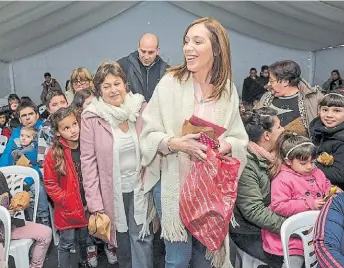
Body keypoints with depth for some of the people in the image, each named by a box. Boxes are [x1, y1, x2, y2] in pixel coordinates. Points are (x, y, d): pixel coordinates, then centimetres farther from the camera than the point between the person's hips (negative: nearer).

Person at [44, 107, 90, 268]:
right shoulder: (54, 154, -17)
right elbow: (50, 185, -12)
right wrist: (66, 201, -15)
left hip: (87, 205, 4)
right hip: (67, 209, -4)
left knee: (84, 239, 23)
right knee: (66, 243, 10)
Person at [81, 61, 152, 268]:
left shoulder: (141, 109, -5)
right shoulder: (91, 117, -10)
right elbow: (88, 161, -9)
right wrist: (94, 202, -10)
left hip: (140, 187, 1)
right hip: (113, 190, 0)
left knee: (141, 238, 4)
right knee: (121, 238, 16)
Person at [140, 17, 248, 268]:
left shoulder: (228, 90, 0)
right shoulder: (170, 83, -9)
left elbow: (239, 139, 4)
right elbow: (149, 134, -7)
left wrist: (226, 145, -18)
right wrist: (174, 143, -25)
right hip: (173, 181, -3)